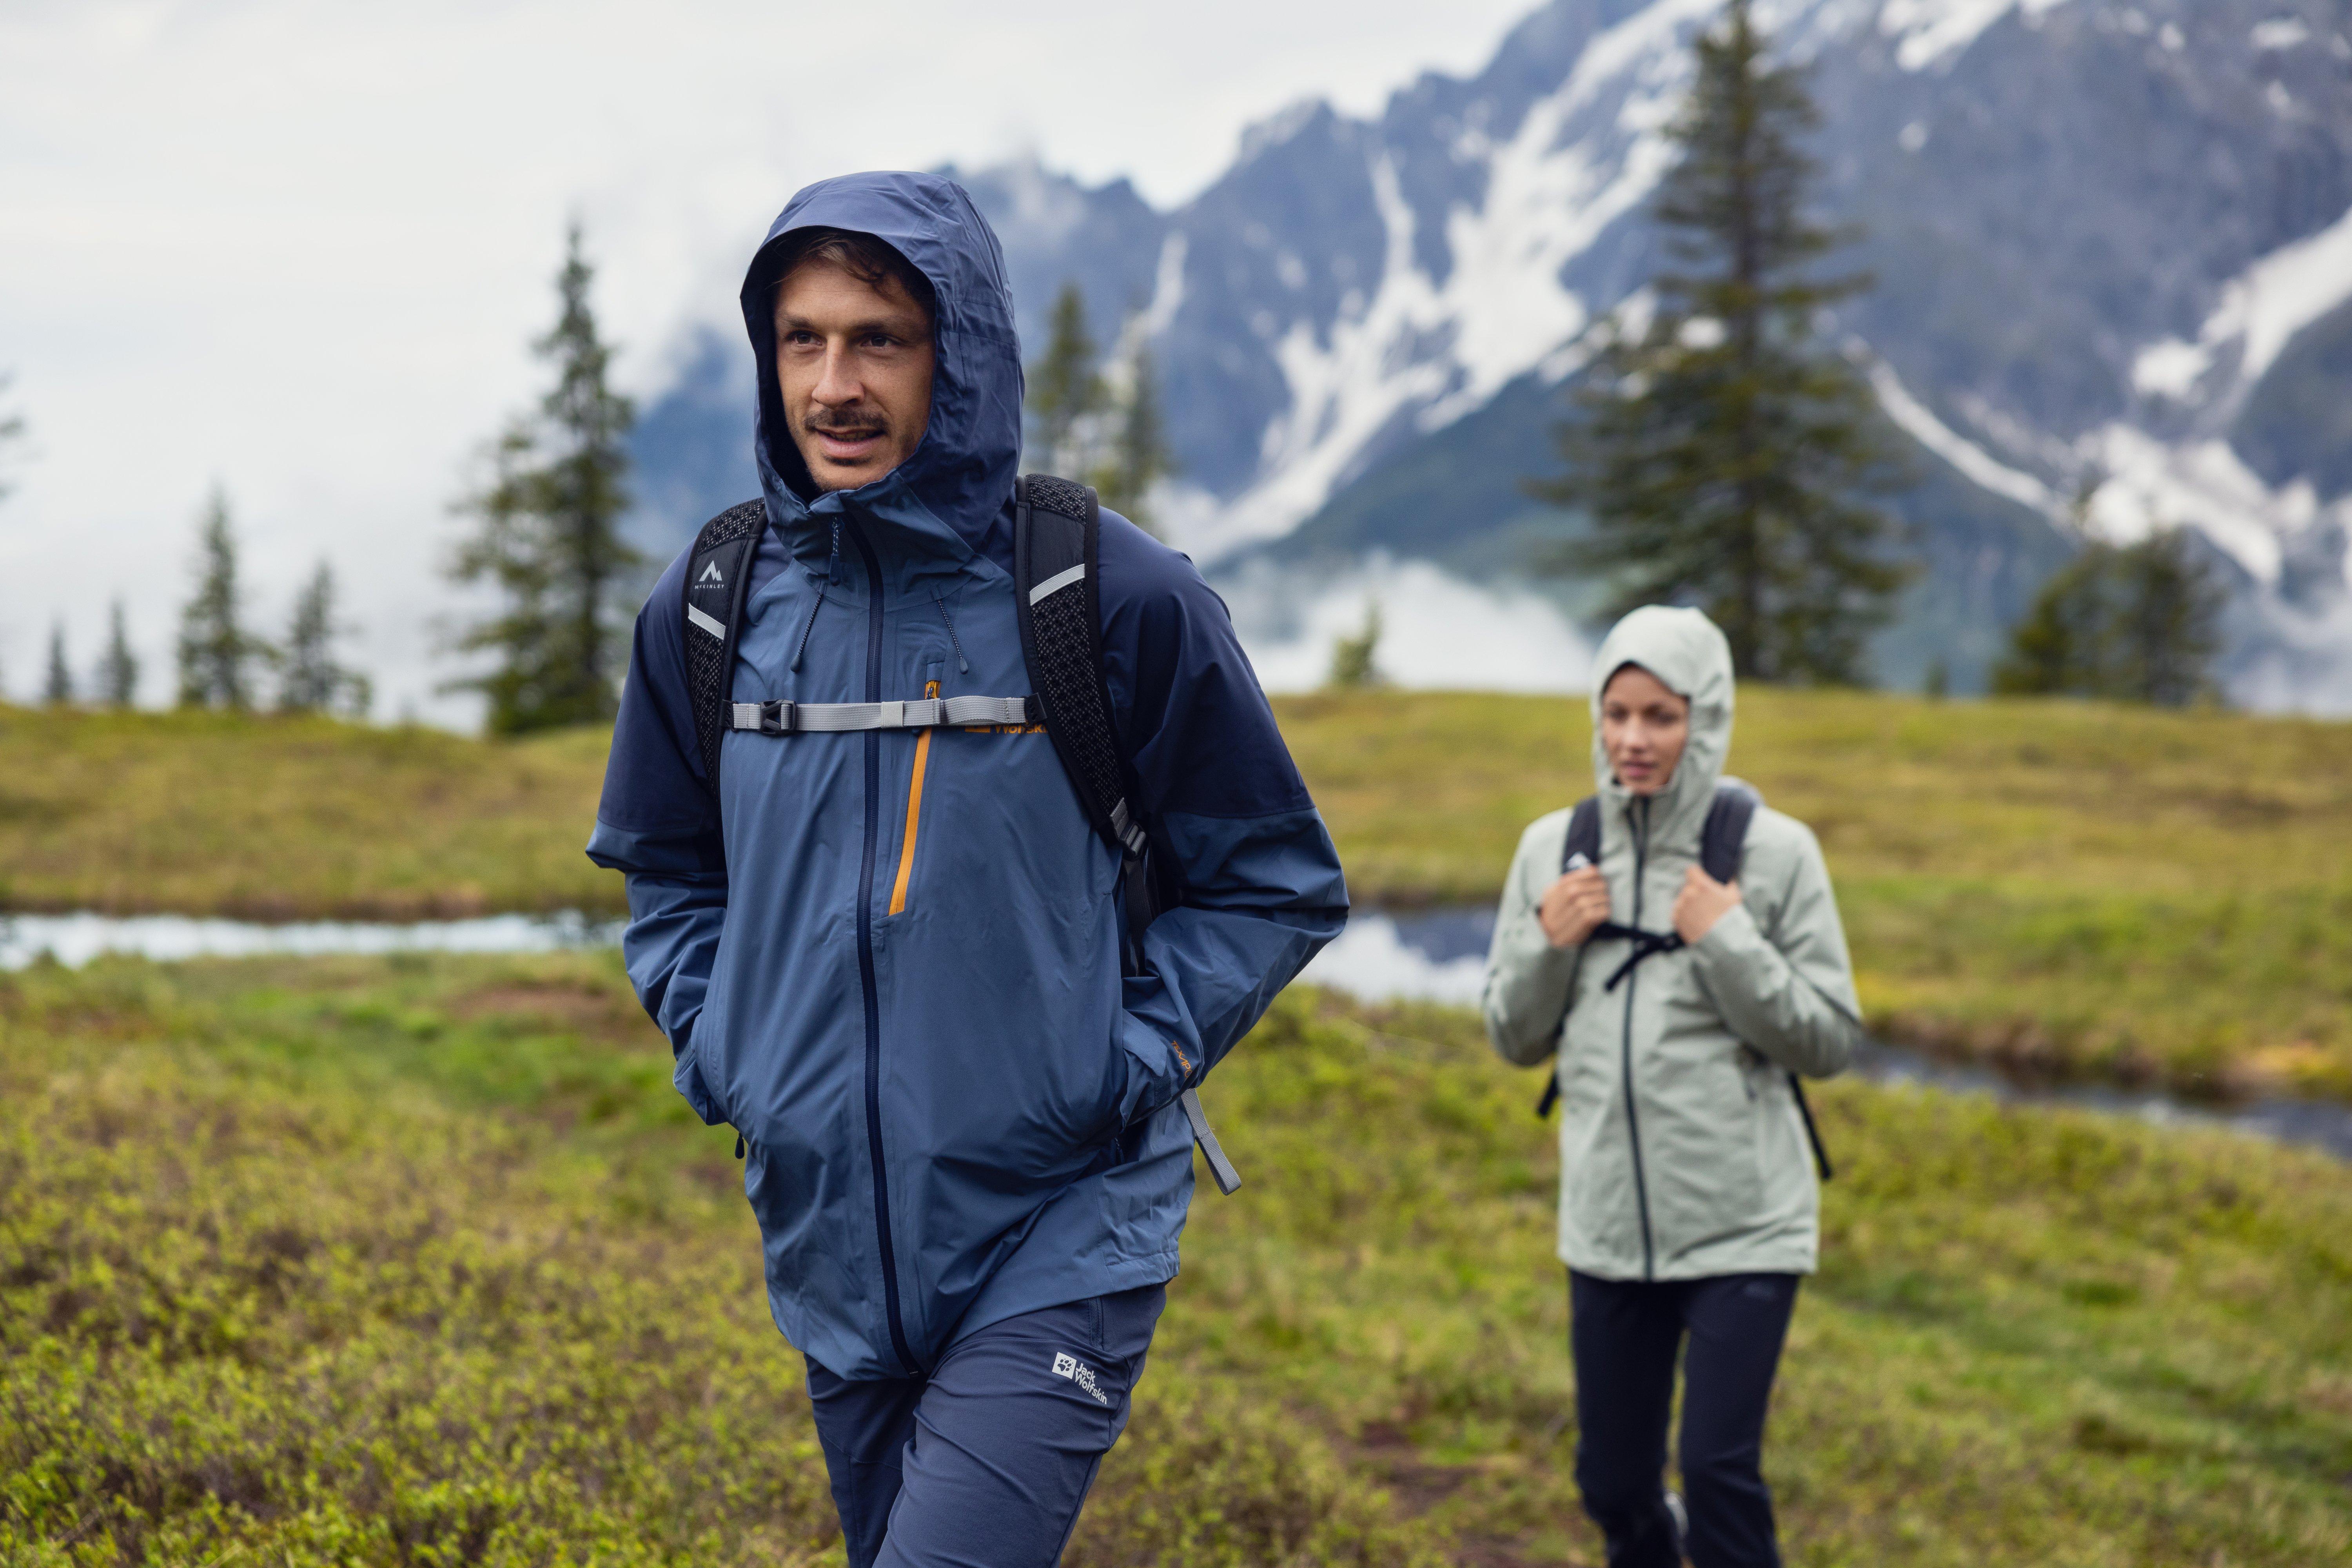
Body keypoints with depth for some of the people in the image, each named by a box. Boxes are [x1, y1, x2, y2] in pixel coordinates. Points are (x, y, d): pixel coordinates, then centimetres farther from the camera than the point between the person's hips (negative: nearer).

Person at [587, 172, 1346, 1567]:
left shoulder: (1115, 599, -10)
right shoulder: (710, 612, 1)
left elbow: (1279, 883, 0)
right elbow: (666, 872, 19)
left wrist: (1129, 1066, -10)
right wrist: (720, 1050, 4)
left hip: (1062, 1242, -5)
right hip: (830, 1243, 5)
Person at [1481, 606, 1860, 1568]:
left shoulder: (1773, 852, -6)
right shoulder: (1553, 848, 3)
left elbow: (1831, 1040, -3)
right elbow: (1516, 1040, 10)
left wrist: (1731, 946, -16)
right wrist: (1547, 945, -8)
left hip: (1742, 1224, -3)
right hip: (1609, 1223, 4)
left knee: (1720, 1472, -10)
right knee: (1613, 1487, 13)